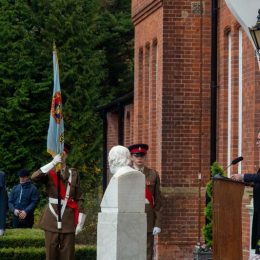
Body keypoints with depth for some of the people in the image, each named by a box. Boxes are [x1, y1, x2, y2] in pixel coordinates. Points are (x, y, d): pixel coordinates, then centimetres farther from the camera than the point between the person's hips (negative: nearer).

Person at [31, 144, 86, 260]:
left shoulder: (74, 173, 7)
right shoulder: (48, 173, 3)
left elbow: (79, 198, 6)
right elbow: (34, 177, -20)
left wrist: (80, 221, -1)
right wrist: (53, 163, -23)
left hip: (68, 221, 1)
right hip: (51, 221, -1)